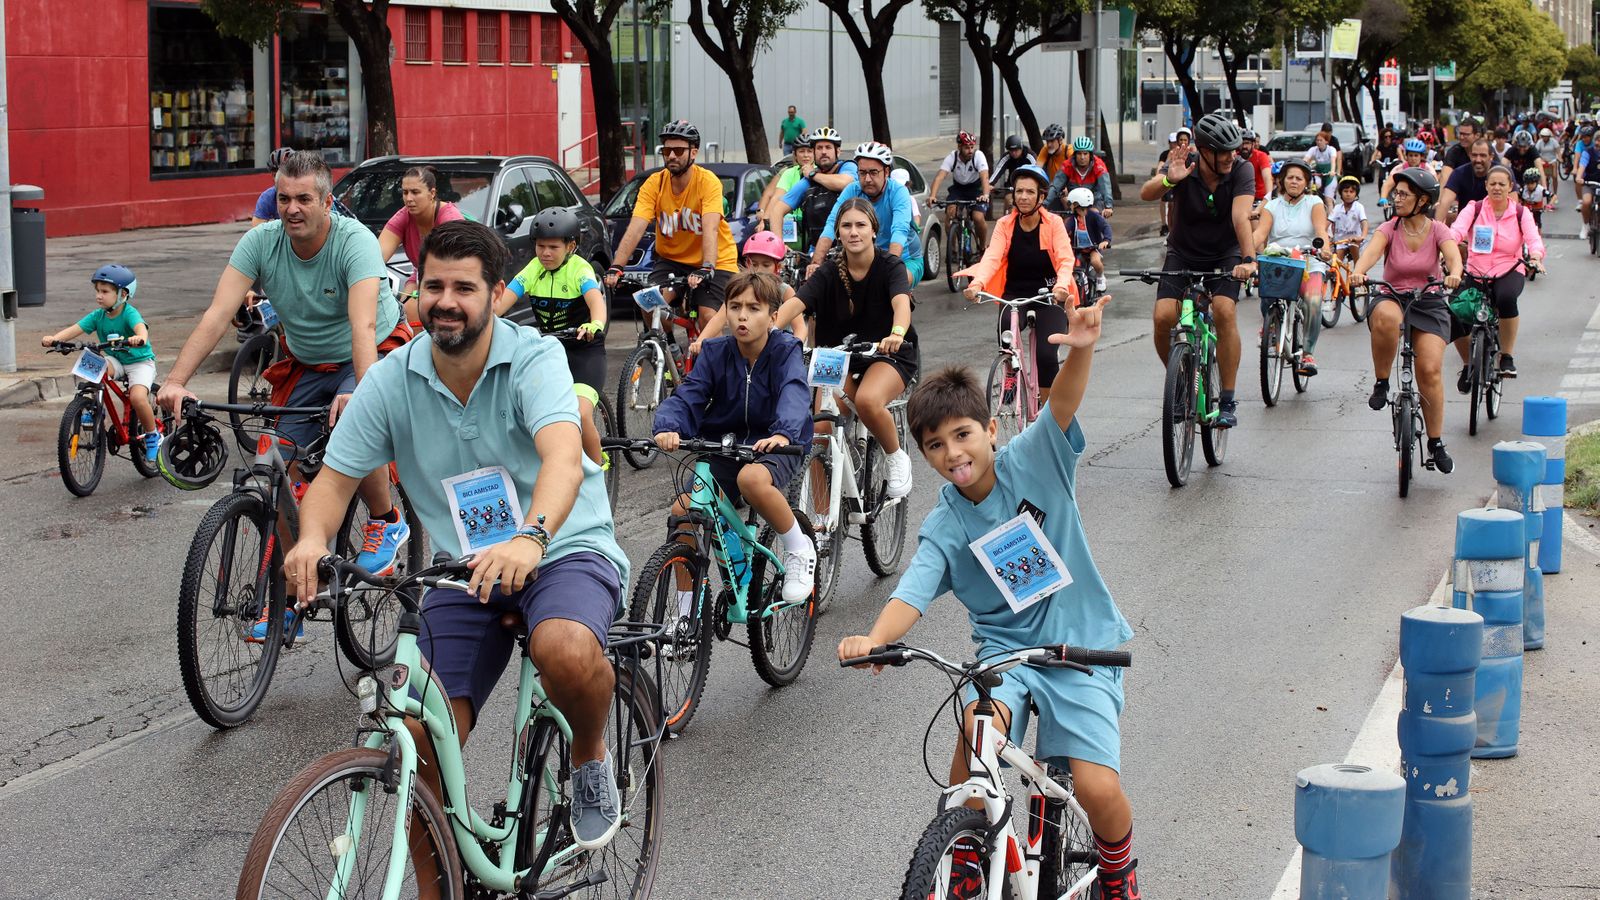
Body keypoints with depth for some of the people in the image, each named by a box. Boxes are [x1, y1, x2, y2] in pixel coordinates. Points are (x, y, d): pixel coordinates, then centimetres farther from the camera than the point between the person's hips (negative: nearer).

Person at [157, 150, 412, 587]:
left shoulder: (355, 241, -27)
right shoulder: (261, 242, -17)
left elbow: (363, 326, -40)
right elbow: (217, 315, -25)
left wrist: (363, 391, -57)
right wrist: (175, 382, -38)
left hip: (371, 356, -4)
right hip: (305, 365, 4)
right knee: (289, 476, -4)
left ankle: (386, 523, -5)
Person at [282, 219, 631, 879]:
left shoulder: (534, 359, -15)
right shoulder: (392, 379, -3)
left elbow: (563, 453, -33)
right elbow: (336, 477, 0)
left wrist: (530, 537, -53)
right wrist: (312, 538, -25)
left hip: (564, 550, -4)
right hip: (462, 575, 4)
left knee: (565, 649, -37)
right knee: (424, 740, -10)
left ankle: (591, 757, -3)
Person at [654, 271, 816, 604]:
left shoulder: (786, 351, -9)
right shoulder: (715, 352, 0)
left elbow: (794, 394, -28)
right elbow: (688, 395, -12)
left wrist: (782, 432, -50)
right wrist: (668, 428, -36)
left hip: (775, 448, -4)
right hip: (723, 448, 4)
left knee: (752, 478, -38)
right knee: (683, 509, -19)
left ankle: (799, 549, -12)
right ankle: (686, 611, -4)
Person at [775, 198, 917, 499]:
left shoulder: (890, 266, -10)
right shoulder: (829, 273, -4)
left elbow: (902, 303, -31)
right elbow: (795, 303, -19)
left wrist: (897, 333, -55)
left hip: (889, 354, -3)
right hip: (841, 358, 3)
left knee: (867, 400, -36)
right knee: (821, 423, -21)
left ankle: (897, 457, -6)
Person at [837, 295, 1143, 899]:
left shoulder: (1034, 463, -5)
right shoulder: (943, 530, -4)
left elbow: (1062, 407, -22)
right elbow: (911, 594, -18)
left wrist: (1080, 349, -43)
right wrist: (874, 639, -40)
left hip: (1082, 645, -1)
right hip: (1005, 647, 1)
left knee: (1099, 790, -16)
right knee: (979, 726, -32)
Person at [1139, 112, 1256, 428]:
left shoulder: (1241, 173, -19)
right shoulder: (1184, 166, -16)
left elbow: (1241, 217, -32)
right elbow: (1145, 194, -30)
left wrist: (1249, 259, -46)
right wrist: (1169, 180, -50)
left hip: (1225, 256, -1)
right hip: (1183, 254, 1)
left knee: (1225, 311, -27)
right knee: (1163, 316, -20)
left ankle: (1228, 401, -17)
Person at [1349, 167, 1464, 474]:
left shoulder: (1437, 230, -3)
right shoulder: (1390, 228, -3)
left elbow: (1453, 255, -21)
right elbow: (1372, 250, -23)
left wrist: (1454, 274, -46)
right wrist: (1358, 271, -46)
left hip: (1428, 303, 0)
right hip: (1391, 297, 0)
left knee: (1430, 370, -15)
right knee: (1386, 318, -40)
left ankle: (1436, 443, 1)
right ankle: (1381, 383, -19)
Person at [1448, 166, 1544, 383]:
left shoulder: (1521, 213, 3)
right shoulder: (1474, 209, 3)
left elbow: (1534, 239, -11)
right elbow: (1456, 231, -14)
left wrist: (1535, 256, -34)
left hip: (1508, 273, -1)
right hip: (1475, 273, 1)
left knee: (1506, 297, -38)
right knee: (1454, 317, -21)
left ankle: (1507, 357, -20)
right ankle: (1468, 364, 10)